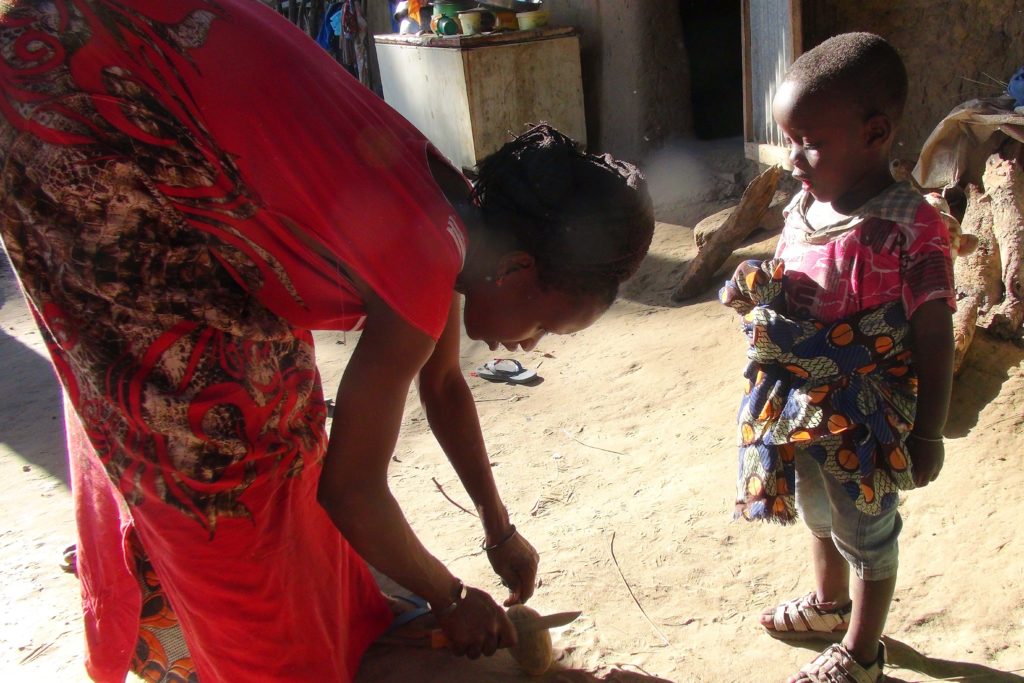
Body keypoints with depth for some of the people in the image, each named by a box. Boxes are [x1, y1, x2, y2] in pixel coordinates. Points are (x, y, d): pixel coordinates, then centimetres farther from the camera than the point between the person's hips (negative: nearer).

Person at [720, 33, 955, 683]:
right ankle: (829, 604, 55)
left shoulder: (909, 226, -24)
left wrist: (928, 434, -14)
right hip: (801, 409, 8)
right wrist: (758, 296, -10)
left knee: (866, 532, 15)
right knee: (819, 515, 28)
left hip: (864, 421, -7)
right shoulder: (805, 208, -2)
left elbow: (934, 339, -19)